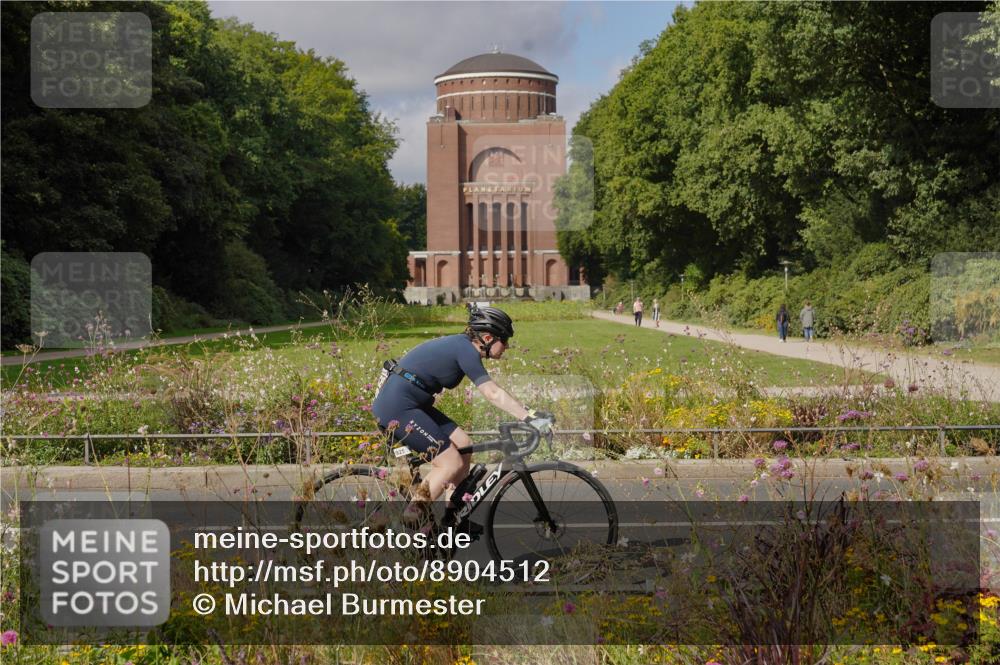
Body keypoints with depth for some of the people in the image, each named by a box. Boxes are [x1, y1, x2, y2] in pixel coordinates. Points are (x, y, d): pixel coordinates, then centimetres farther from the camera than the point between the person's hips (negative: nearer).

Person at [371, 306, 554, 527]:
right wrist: (530, 418, -26)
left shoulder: (461, 345, 13)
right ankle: (414, 517, -4)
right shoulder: (465, 351, -16)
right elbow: (493, 394, -23)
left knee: (463, 444, 9)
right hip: (397, 409, -10)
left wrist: (526, 413, 13)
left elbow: (492, 393, 17)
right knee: (452, 463, -9)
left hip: (409, 403, 10)